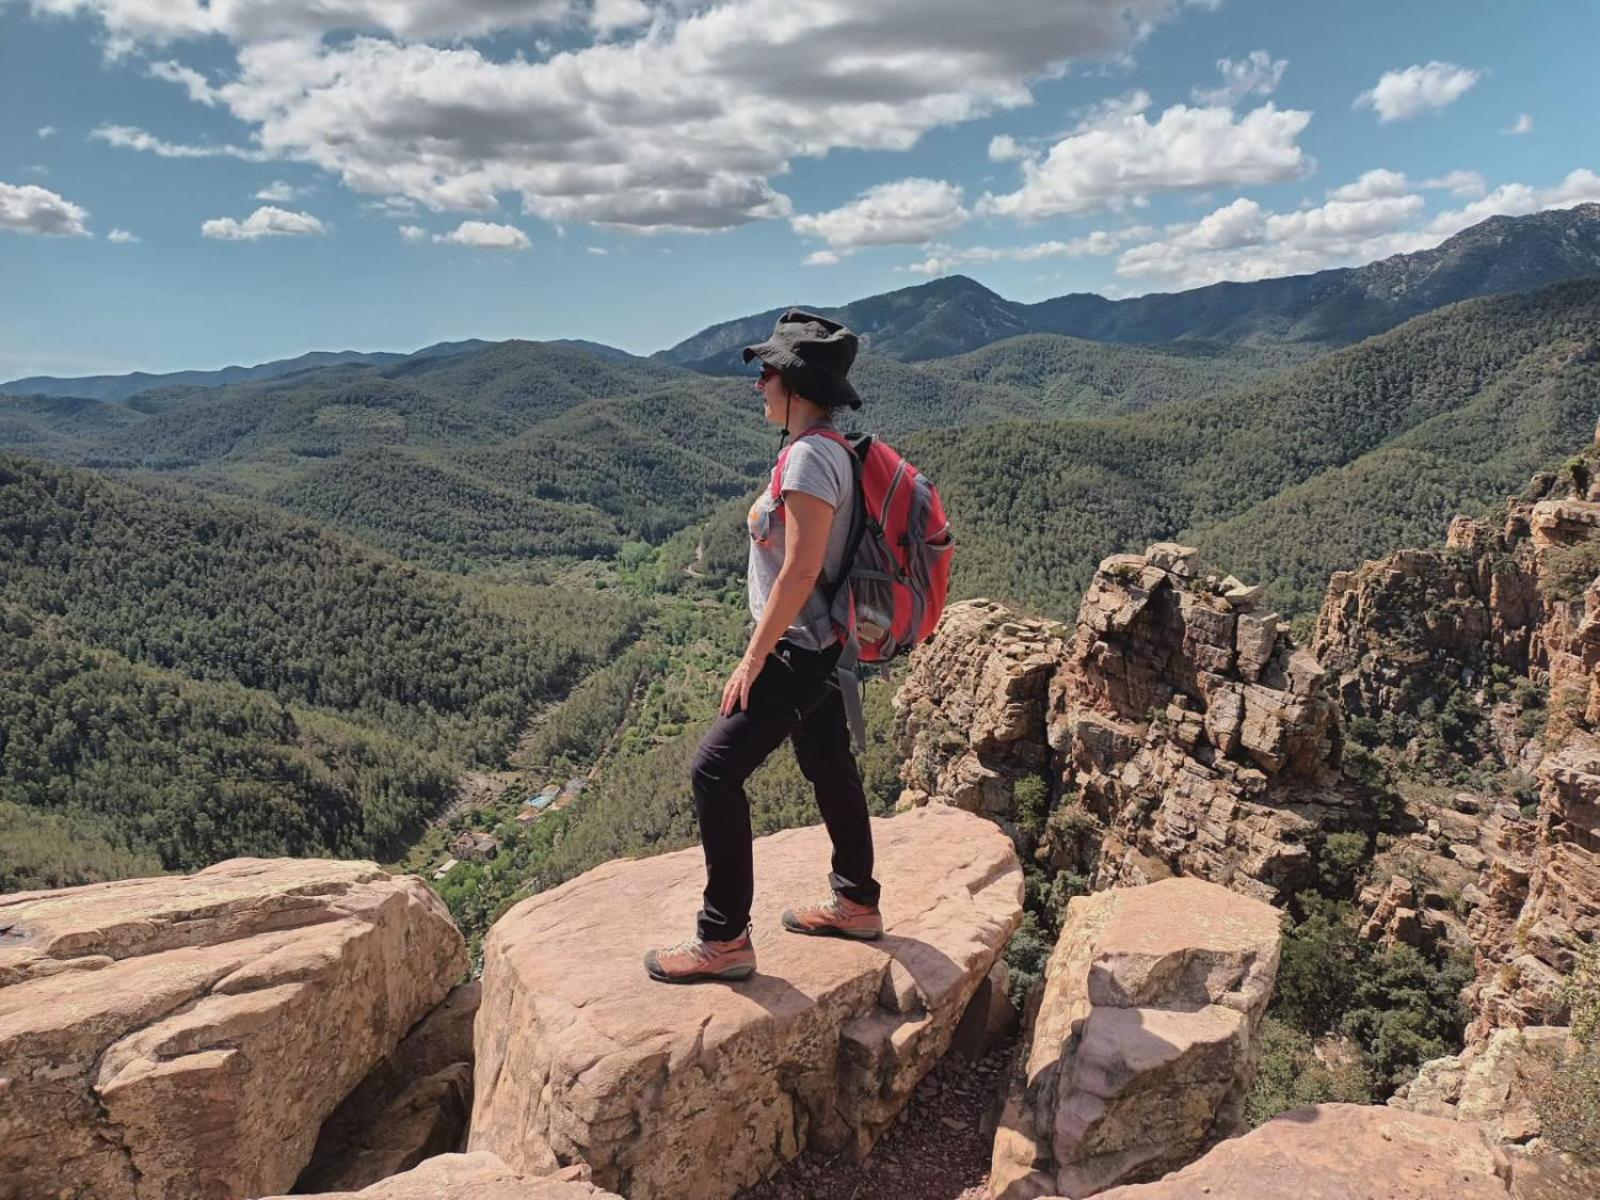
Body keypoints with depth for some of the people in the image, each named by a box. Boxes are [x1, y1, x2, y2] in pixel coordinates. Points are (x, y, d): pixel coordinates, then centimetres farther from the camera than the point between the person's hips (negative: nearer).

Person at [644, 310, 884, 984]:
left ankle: (723, 940, 3)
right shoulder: (828, 449, 10)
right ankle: (856, 904, 36)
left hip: (799, 651, -10)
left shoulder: (810, 455, -20)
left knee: (715, 772, -7)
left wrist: (753, 660, -19)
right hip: (823, 648, 10)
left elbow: (799, 571, -24)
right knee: (830, 770, 19)